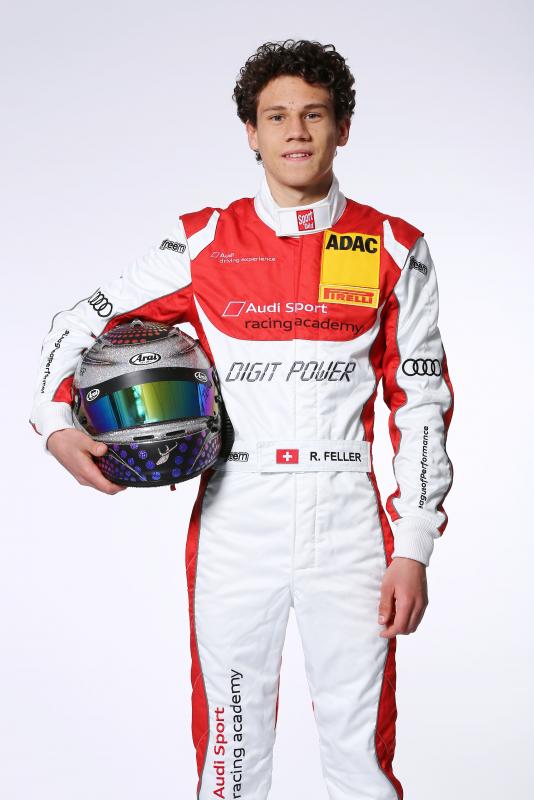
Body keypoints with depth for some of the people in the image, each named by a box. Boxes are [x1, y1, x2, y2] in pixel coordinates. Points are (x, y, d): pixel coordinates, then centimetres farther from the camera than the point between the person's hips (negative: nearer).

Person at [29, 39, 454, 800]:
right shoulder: (205, 244, 4)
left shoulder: (393, 250, 3)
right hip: (235, 525, 1)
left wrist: (413, 549, -1)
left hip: (348, 525, 0)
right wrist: (55, 422, -6)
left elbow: (421, 404, 4)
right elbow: (81, 323, 11)